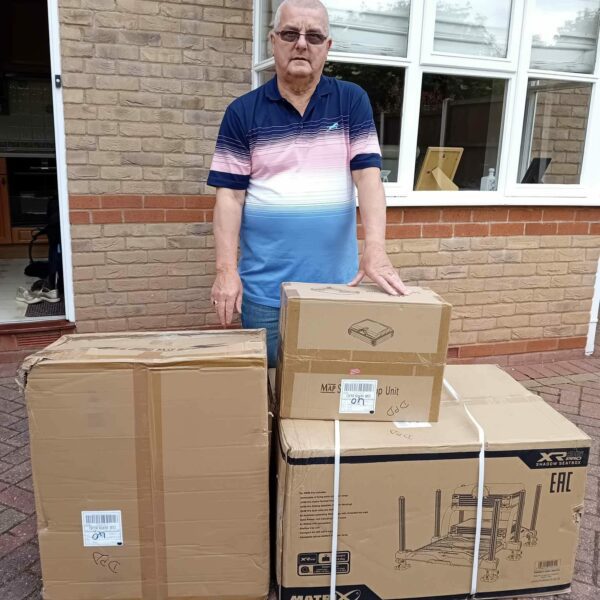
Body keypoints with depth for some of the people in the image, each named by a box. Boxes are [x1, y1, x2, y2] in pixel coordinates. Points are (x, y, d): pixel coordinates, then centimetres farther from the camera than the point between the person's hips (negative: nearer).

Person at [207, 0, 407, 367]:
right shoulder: (242, 112, 2)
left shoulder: (352, 101, 3)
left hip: (336, 281, 1)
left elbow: (368, 175, -6)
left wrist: (375, 249, -20)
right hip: (264, 286, 0)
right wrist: (227, 270, -11)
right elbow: (230, 195, -2)